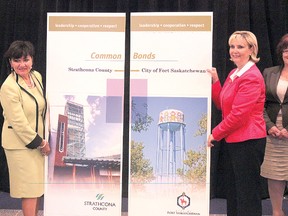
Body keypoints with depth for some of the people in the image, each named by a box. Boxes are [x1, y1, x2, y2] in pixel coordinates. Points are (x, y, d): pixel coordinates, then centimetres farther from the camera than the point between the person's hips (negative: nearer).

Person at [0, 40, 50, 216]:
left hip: (39, 140, 7)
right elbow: (19, 123, -19)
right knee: (30, 188, 0)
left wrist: (44, 139, 9)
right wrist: (40, 143, -12)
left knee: (39, 184, 15)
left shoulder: (37, 76, 2)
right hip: (20, 144, -7)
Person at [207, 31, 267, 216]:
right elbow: (222, 105, 15)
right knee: (232, 191, 19)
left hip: (247, 141, -9)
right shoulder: (234, 74, 12)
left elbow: (239, 114, -21)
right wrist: (215, 80, 5)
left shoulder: (252, 77, -17)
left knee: (247, 194, 3)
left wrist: (215, 134, -11)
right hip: (232, 140, 9)